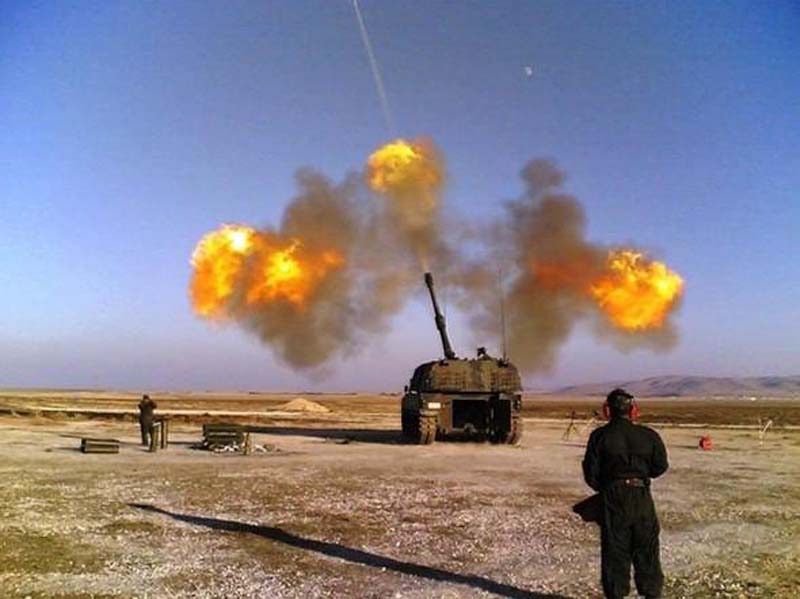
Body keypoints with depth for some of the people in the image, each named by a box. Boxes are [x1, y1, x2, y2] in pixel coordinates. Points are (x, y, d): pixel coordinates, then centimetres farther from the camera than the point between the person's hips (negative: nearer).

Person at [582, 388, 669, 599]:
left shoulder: (599, 436, -6)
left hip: (612, 496, -1)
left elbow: (590, 473, -5)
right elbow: (660, 466, 4)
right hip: (641, 495, 1)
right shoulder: (648, 436, -3)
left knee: (614, 550, 8)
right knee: (646, 548, 14)